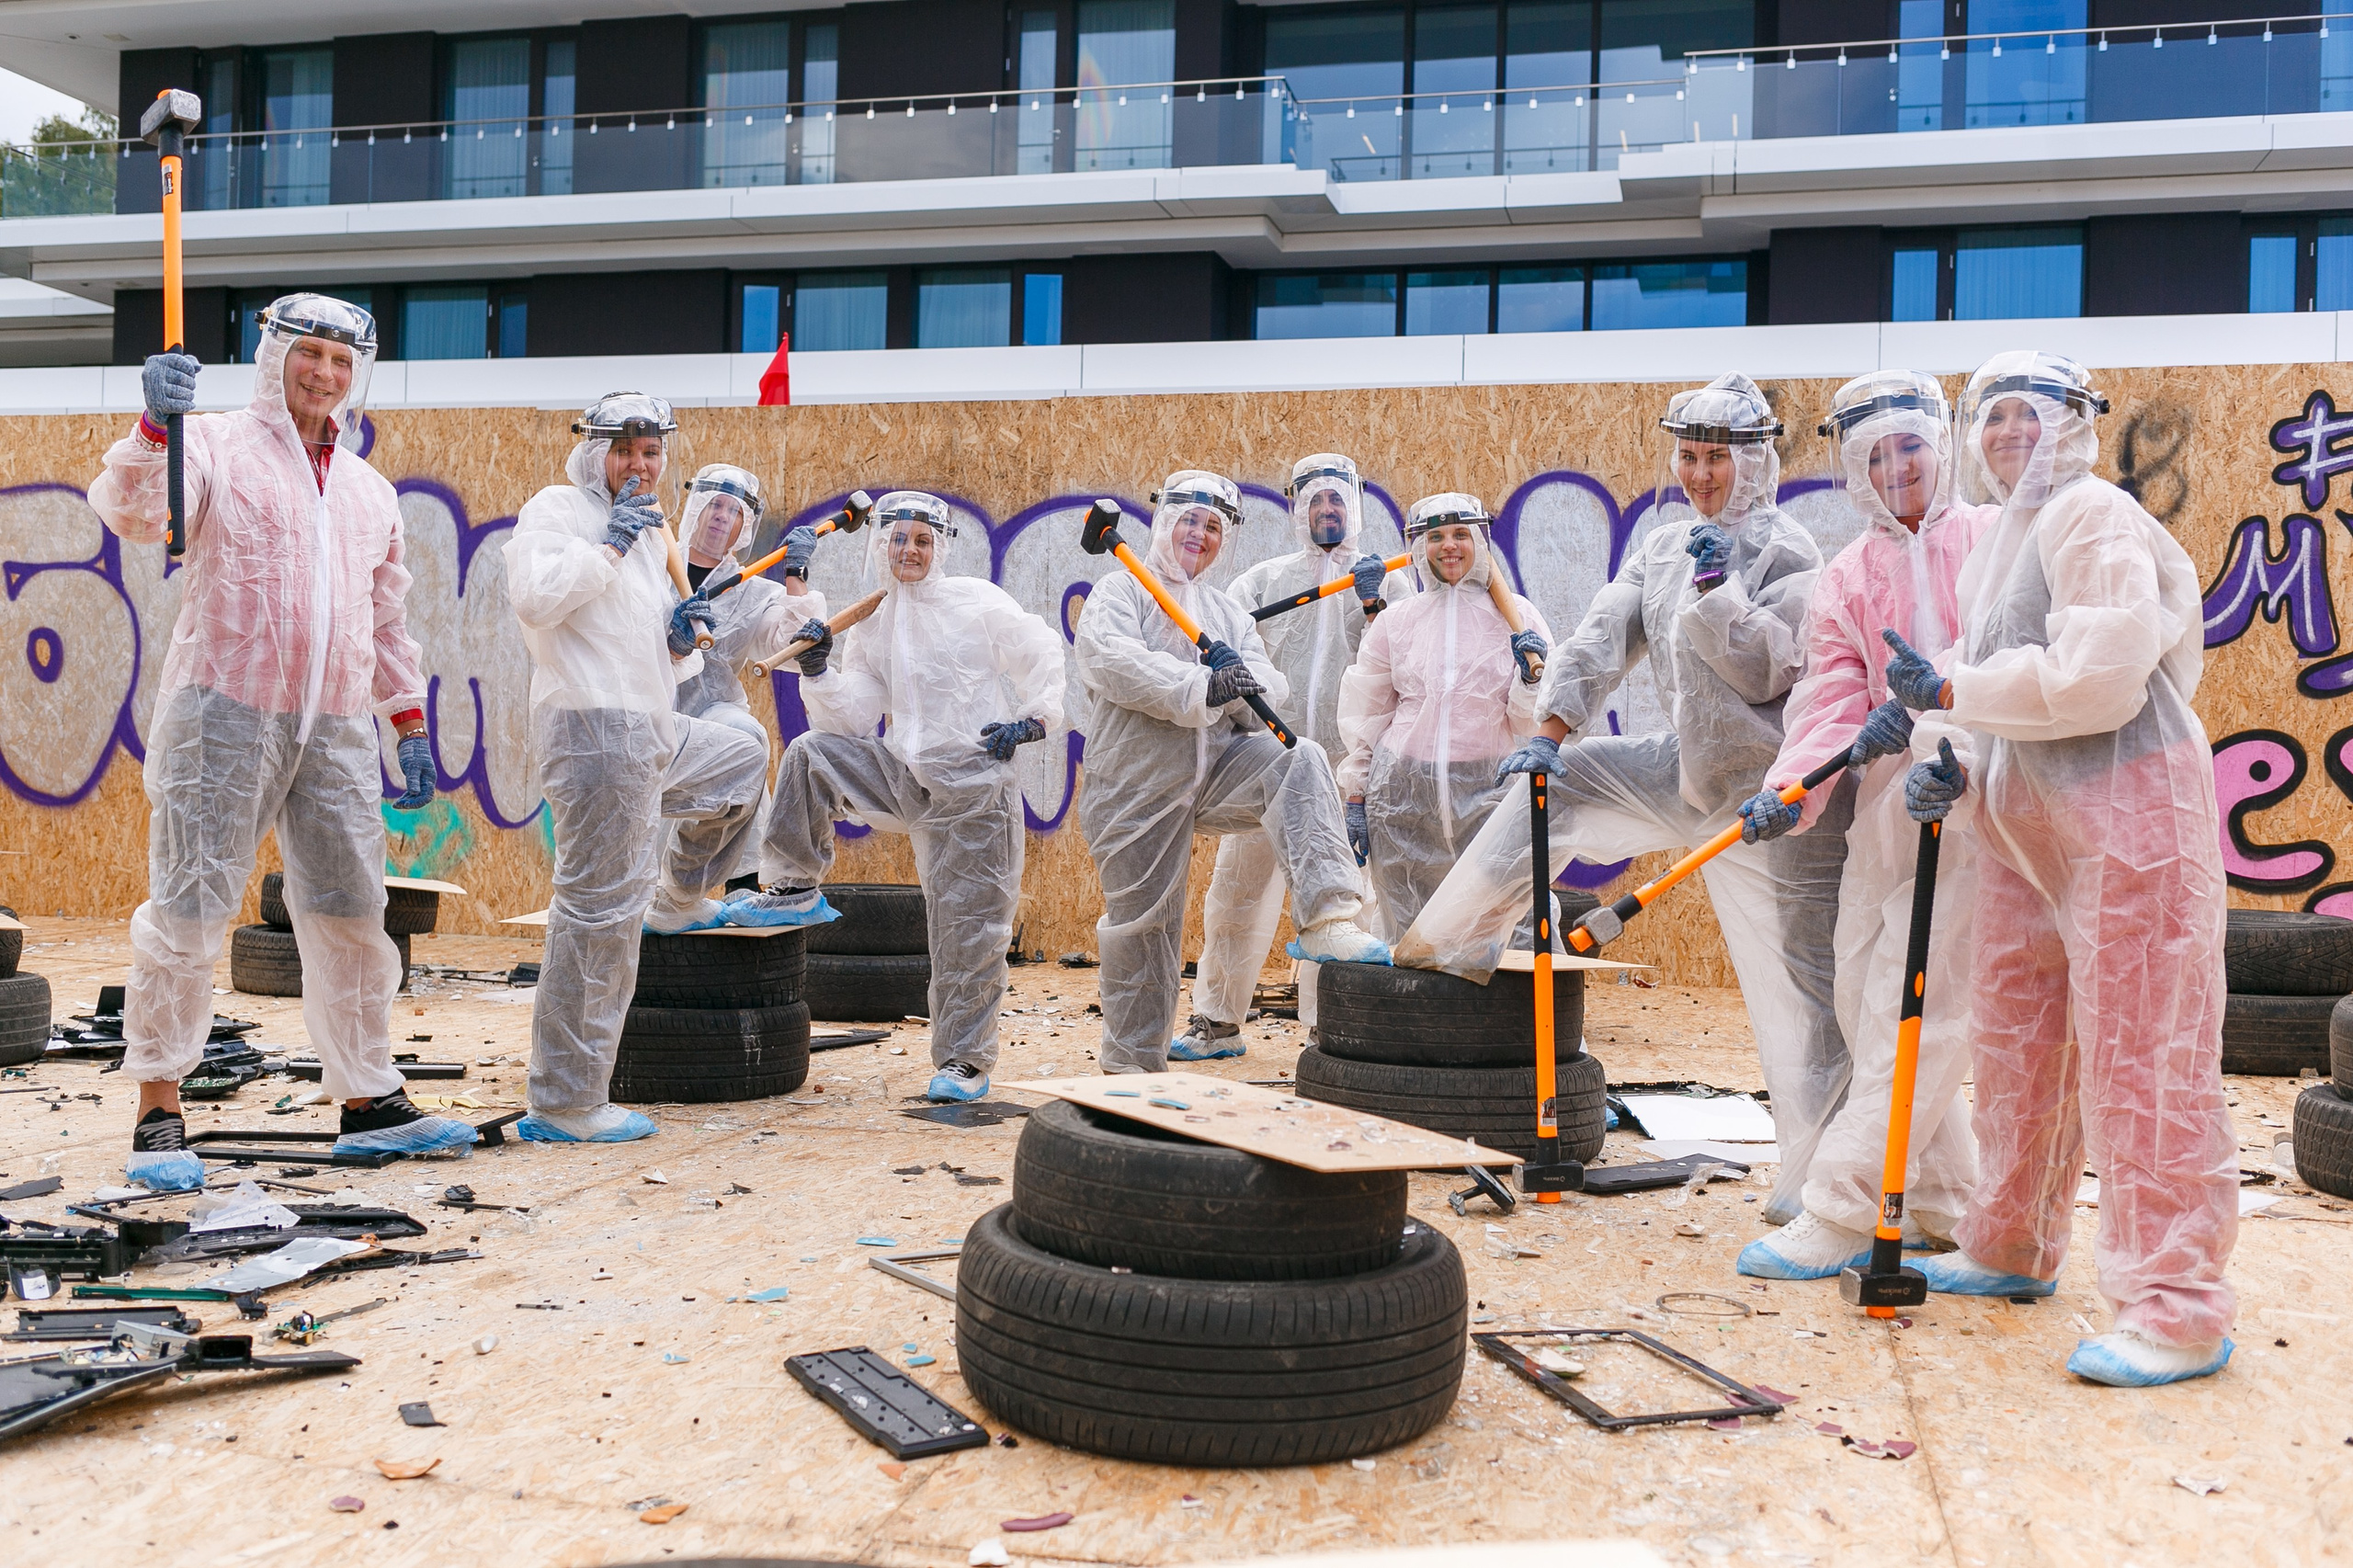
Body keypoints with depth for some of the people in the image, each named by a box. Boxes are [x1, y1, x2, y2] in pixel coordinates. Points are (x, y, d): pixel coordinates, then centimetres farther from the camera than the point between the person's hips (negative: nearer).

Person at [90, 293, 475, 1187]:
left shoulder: (369, 490, 18)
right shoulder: (214, 446, 1)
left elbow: (386, 617, 24)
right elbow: (133, 514, -18)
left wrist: (409, 723, 19)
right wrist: (154, 428, -34)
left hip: (336, 728, 5)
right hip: (226, 711, -5)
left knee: (351, 912, 8)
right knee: (189, 911, -4)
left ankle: (369, 1103, 17)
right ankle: (158, 1114, 5)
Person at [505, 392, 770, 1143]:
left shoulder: (651, 536, 22)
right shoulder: (556, 510, -3)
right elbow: (534, 598, -24)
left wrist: (681, 642, 4)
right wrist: (610, 545, -15)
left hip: (654, 733, 9)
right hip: (592, 727, -9)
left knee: (745, 760, 31)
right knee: (599, 910, -10)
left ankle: (678, 898, 42)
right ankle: (563, 1105, -5)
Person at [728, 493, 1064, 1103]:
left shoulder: (978, 601, -2)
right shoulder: (870, 626, 9)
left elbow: (1045, 655, 3)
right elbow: (854, 717, 4)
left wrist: (1033, 719, -6)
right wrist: (819, 671, -10)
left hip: (977, 784, -4)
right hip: (906, 775, 4)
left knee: (968, 925, -3)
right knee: (812, 753, -13)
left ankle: (964, 1059, 8)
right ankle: (796, 889, -2)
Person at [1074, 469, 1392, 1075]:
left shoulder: (1231, 615, 20)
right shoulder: (1118, 593, 5)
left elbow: (1271, 690, 6)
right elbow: (1113, 662, -17)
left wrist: (1244, 679, -18)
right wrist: (1201, 689, -27)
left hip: (1218, 767, 3)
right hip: (1136, 782, -3)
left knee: (1299, 760, -24)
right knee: (1140, 924, 0)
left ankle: (1326, 922, -32)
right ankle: (1130, 1066, 16)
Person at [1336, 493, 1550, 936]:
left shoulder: (1516, 615, 6)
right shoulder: (1396, 619, 9)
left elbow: (1530, 723, 7)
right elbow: (1365, 714, 14)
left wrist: (1531, 678, -12)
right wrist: (1355, 799, 10)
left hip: (1487, 791, -1)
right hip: (1402, 795, 1)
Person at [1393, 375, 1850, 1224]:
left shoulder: (1786, 549, -9)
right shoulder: (1663, 542, 11)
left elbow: (1768, 669, -17)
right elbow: (1605, 635, 6)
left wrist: (1715, 589, -26)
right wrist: (1549, 732, -2)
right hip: (1687, 766, 7)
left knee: (1792, 975, -7)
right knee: (1556, 783, 7)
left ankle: (1824, 1172, -1)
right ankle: (1459, 941, 17)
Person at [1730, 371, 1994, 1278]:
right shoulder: (1843, 580, 15)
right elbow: (1830, 697, 3)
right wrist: (1789, 787, -15)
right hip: (1883, 801, 5)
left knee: (1913, 1010, -10)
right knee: (1864, 1005, 5)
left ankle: (1839, 1216, -9)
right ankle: (1941, 1207, 19)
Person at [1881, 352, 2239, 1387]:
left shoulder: (2094, 517, -11)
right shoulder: (1996, 543, 18)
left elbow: (2097, 680, -22)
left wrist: (1948, 690, -15)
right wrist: (1952, 766, -1)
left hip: (2128, 814, -10)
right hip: (2027, 825, 10)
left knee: (2136, 1052, -9)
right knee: (2014, 1037, 15)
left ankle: (2177, 1309, -4)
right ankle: (2011, 1248, 30)